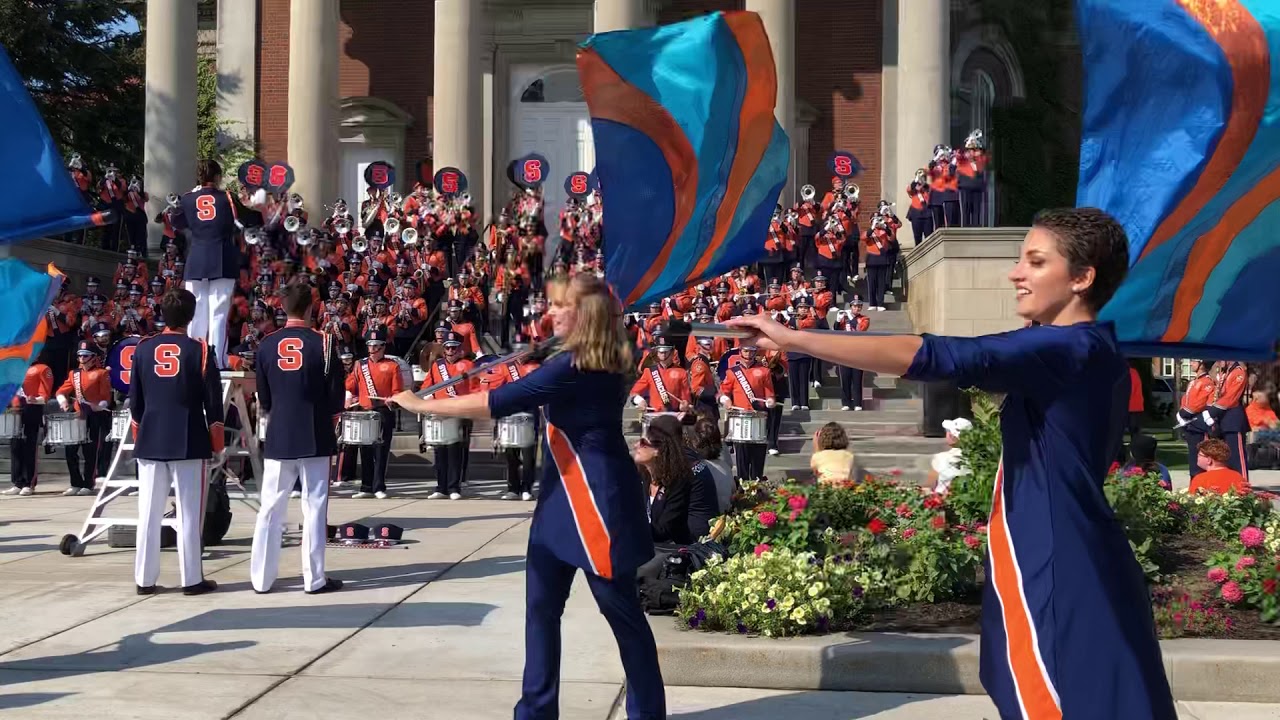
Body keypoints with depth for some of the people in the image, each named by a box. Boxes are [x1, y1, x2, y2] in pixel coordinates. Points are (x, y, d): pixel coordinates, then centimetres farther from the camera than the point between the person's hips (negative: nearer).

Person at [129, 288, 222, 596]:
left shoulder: (143, 348, 3)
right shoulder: (199, 350, -7)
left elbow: (135, 397, 9)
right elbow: (213, 398, -6)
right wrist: (216, 437, 5)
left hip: (150, 439, 3)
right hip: (189, 441, -3)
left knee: (148, 512, 8)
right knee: (189, 513, 1)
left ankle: (145, 579, 12)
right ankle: (192, 579, 3)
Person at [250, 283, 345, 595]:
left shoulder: (266, 344, 0)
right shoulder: (322, 342, -8)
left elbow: (262, 397, 9)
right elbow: (336, 391, -5)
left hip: (278, 437, 3)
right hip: (315, 436, -3)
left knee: (270, 508, 8)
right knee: (314, 507, 2)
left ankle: (261, 578, 12)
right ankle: (315, 579, 4)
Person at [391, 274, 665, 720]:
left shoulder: (573, 366, -20)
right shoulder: (600, 363, 9)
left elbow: (498, 402, -22)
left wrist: (421, 405, -16)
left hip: (597, 500, -10)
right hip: (563, 498, 10)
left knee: (622, 612, 2)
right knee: (541, 605, 11)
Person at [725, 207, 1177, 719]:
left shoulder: (1067, 349, -16)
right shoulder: (1091, 352, 13)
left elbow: (938, 358, -27)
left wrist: (791, 339, -29)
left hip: (1060, 578, -10)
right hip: (1071, 573, 10)